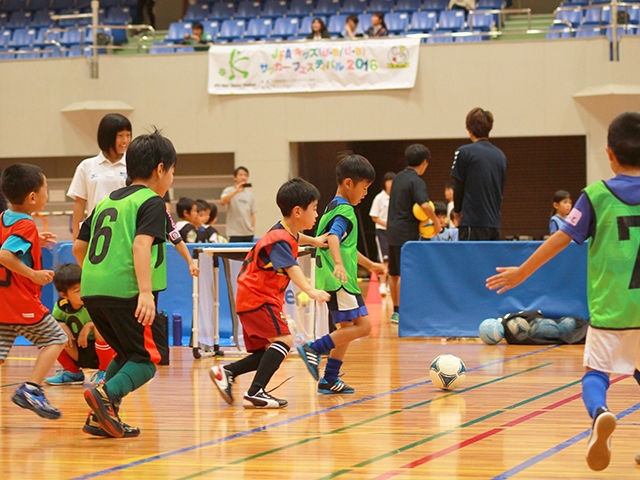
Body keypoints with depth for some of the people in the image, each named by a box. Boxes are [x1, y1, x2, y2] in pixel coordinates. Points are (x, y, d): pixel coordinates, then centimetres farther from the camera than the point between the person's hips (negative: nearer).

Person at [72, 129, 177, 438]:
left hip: (92, 290, 7)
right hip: (126, 292, -7)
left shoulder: (106, 202, 21)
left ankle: (104, 417, 11)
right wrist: (146, 292, -24)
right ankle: (106, 394, -22)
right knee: (150, 356, 2)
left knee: (128, 352, 21)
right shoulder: (151, 202, -1)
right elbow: (141, 245, -17)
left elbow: (78, 247, 23)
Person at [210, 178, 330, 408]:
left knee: (269, 352, 13)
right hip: (257, 298, -10)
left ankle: (226, 372, 15)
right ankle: (255, 393, -28)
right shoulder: (279, 240, -22)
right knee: (283, 339, -24)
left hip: (252, 298, 10)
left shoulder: (287, 232, 8)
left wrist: (314, 241, 51)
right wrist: (310, 290, -55)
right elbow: (291, 268, -41)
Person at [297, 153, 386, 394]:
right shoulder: (344, 211, -12)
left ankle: (329, 380, 15)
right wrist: (338, 264, -46)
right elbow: (333, 238, -30)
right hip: (340, 281, -10)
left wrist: (369, 264, 38)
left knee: (347, 329, 15)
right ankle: (314, 349, -16)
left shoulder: (334, 207, 20)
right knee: (362, 325, -12)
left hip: (334, 281, 10)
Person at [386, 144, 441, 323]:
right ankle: (399, 312, -7)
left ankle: (396, 310, 22)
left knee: (394, 273, 13)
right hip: (407, 233, -8)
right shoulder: (416, 181, -14)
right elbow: (425, 205, -28)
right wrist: (436, 221, -13)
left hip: (393, 230, 8)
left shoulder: (399, 178, 11)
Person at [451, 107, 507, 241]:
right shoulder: (500, 155, 10)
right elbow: (500, 191, 14)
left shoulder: (464, 152, -7)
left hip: (473, 223, -6)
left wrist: (457, 212, 13)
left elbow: (459, 188, -3)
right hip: (494, 222, 6)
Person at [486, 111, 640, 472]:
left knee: (596, 372, 6)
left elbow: (562, 239, -5)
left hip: (610, 307, -2)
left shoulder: (597, 196, -6)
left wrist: (522, 272, 4)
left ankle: (600, 413, -26)